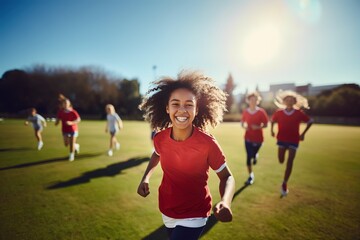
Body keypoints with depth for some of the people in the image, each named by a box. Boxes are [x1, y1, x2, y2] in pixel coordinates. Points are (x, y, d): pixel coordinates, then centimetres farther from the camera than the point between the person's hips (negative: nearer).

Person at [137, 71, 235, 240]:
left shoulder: (207, 143, -27)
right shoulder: (160, 138, -17)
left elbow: (227, 177, -15)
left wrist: (225, 202, -34)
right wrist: (145, 178, -8)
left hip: (194, 216, -4)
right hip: (166, 211, 4)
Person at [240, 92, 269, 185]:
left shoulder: (261, 112, -9)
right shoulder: (245, 112, -2)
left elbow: (265, 124, -4)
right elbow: (242, 122, 9)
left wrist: (258, 127, -23)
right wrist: (244, 126, -13)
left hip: (258, 138, -1)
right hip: (248, 138, 2)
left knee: (253, 155, 7)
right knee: (248, 156, 0)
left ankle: (256, 156, 48)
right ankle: (251, 176, 15)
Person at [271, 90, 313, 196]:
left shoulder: (299, 113, -6)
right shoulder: (279, 113, -4)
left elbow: (310, 122, 5)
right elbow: (272, 121, 14)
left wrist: (303, 133, 0)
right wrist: (272, 130, 2)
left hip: (293, 141, -1)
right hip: (282, 139, 1)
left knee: (289, 162, -4)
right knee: (281, 161, 1)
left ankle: (284, 184, 7)